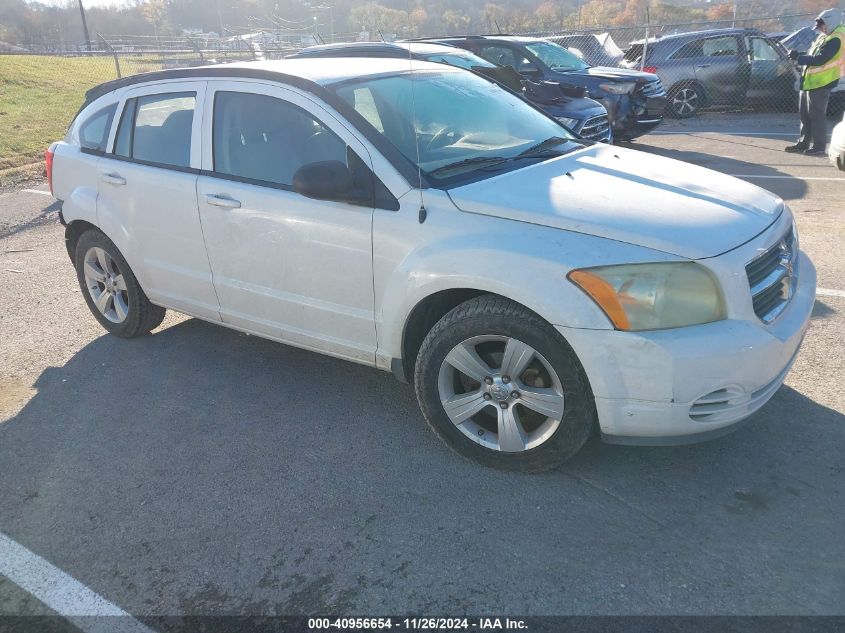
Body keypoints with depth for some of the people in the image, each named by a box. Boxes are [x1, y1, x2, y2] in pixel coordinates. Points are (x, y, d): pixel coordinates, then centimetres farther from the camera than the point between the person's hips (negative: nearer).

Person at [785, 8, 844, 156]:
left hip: (820, 83, -10)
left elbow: (819, 59, -24)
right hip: (809, 82, 10)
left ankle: (818, 147, -2)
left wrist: (798, 57, -20)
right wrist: (798, 55, 6)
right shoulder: (825, 37, 15)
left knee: (816, 115, -7)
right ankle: (803, 143, 23)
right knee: (804, 114, 15)